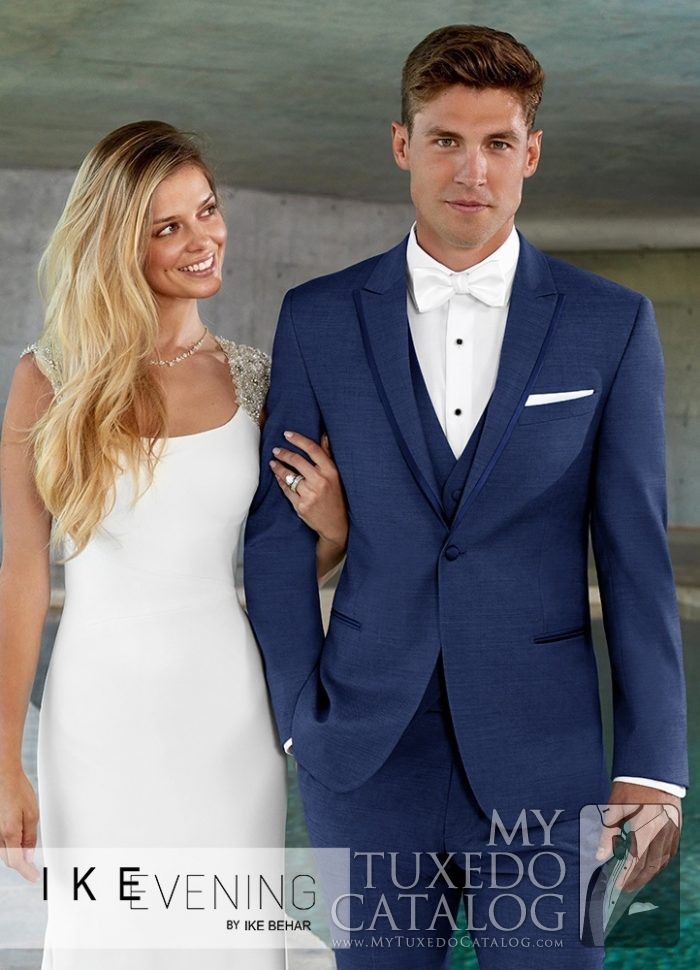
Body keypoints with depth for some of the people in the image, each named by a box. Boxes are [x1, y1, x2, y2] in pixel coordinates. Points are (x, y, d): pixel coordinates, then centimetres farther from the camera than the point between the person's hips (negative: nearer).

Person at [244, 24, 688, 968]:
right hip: (368, 757, 1)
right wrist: (301, 716, -1)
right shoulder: (319, 319, 2)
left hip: (541, 762, -1)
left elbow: (637, 555, -1)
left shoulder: (612, 324, 0)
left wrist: (652, 768, -5)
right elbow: (278, 532, 5)